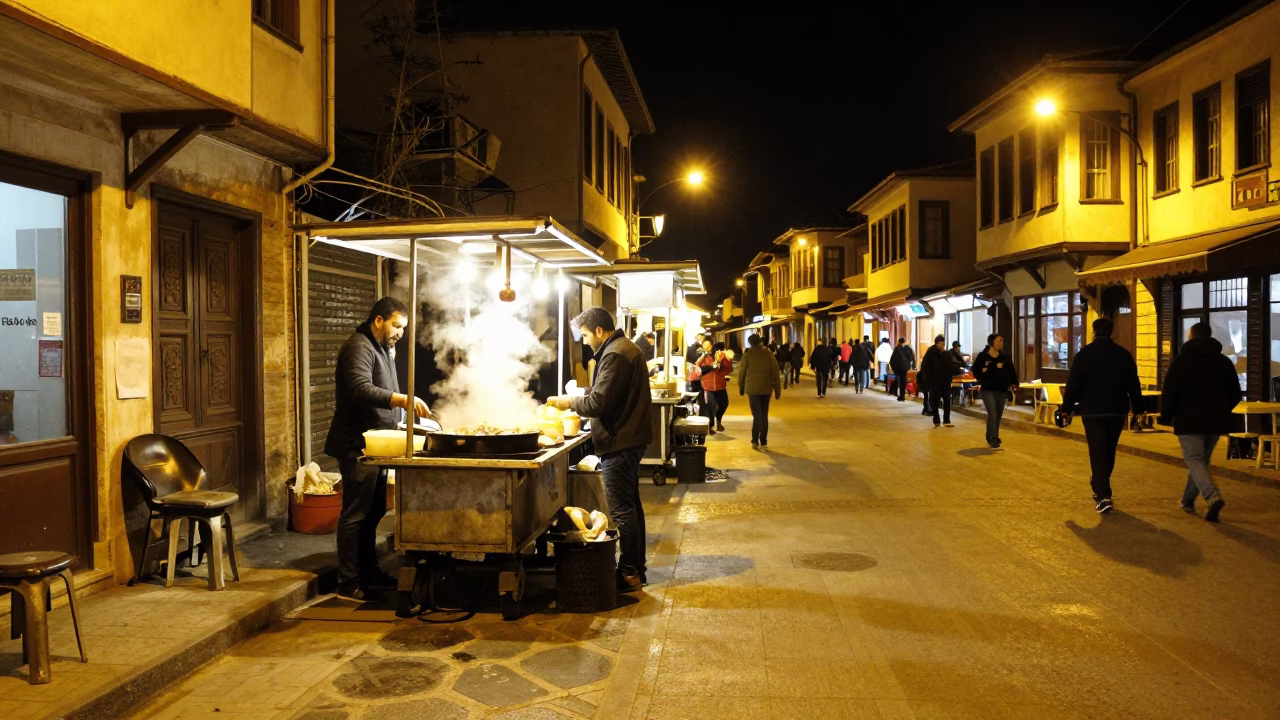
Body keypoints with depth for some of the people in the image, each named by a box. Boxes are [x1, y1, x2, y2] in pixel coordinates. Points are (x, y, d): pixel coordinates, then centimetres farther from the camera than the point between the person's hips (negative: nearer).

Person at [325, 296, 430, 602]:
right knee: (355, 515, -5)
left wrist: (407, 405, 14)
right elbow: (361, 390, -30)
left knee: (373, 511, 16)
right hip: (357, 447, -10)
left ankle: (369, 571, 27)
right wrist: (402, 399, -38)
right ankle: (348, 583, 1)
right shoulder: (359, 348, -14)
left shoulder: (382, 348, 18)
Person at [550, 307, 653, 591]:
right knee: (632, 506, 16)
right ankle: (637, 568, 25)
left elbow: (598, 403, -22)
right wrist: (579, 400, 15)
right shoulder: (628, 348, 16)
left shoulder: (614, 355, -18)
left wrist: (570, 403, -7)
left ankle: (629, 574, 1)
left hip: (619, 443, -11)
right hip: (631, 438, 11)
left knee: (622, 512, -5)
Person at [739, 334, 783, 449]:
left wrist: (741, 387, 14)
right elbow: (776, 373, 0)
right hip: (766, 389, 2)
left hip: (752, 389, -2)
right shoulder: (769, 354, 2)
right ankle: (763, 442, 13)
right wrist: (777, 390, 6)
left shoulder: (747, 355, -4)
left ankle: (755, 441, -13)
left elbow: (742, 372, 0)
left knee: (757, 415, -2)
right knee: (764, 415, 11)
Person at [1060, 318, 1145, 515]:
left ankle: (1103, 496, -16)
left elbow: (1073, 384, -7)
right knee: (1109, 452, 17)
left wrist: (1067, 408, 0)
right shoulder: (1124, 354, 4)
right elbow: (1134, 384, 6)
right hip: (1117, 411, 3)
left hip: (1092, 412, -3)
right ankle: (1101, 489, 31)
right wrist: (1138, 410, 11)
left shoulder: (1084, 354, -5)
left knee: (1097, 453, -5)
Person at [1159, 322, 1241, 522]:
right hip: (1216, 421, 5)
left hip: (1189, 420, -5)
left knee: (1194, 461, -4)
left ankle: (1213, 497, -26)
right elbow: (1235, 395, 13)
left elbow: (1169, 391, -11)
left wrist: (1166, 416, 1)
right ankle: (1188, 499, 26)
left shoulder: (1182, 359, -6)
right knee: (1202, 461, 17)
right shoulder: (1224, 361, 9)